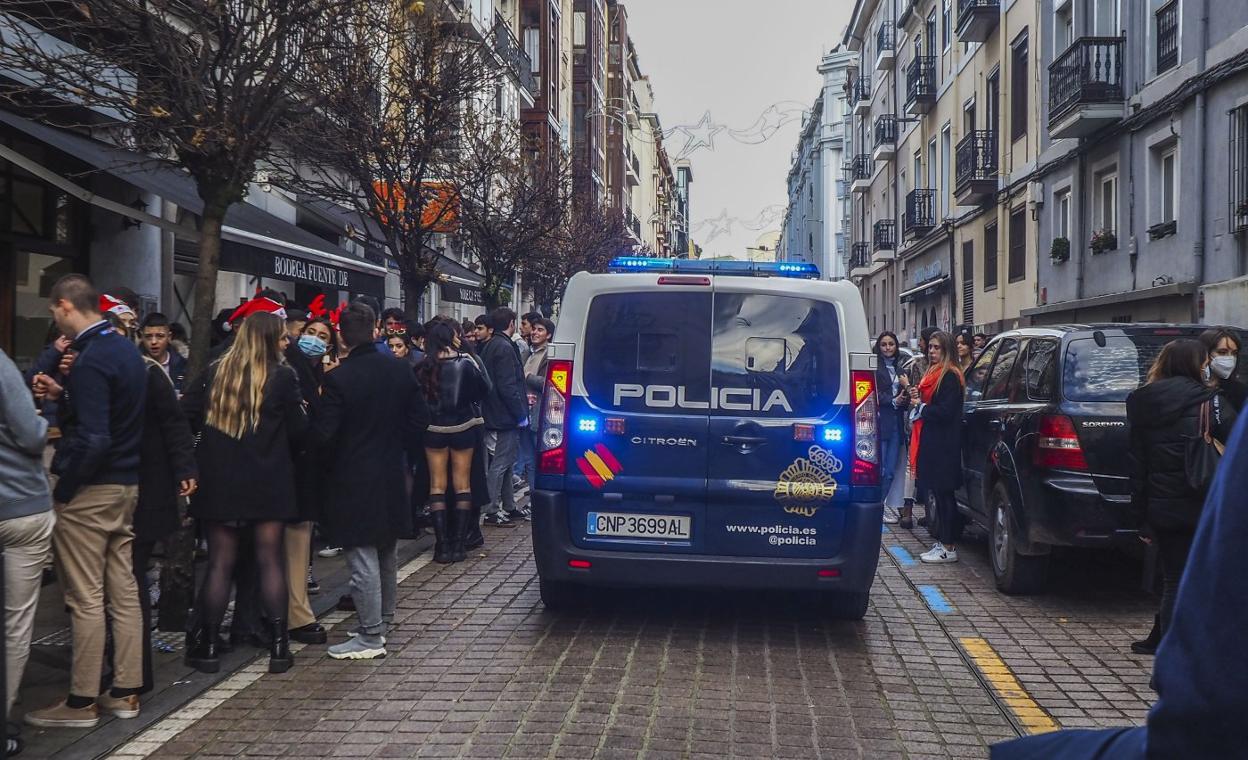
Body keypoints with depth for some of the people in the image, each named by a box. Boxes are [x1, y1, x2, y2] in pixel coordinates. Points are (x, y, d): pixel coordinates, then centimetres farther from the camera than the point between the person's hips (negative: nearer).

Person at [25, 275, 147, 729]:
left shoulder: (90, 360, -18)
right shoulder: (126, 349, 10)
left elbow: (92, 439, -24)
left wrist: (62, 491, -15)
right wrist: (61, 395, 11)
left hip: (90, 490, -9)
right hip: (126, 485, 9)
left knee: (86, 599, 0)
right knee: (124, 591, 11)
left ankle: (81, 701, 9)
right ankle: (125, 692, 19)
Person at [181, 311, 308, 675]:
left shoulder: (214, 372, 2)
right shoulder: (283, 377, -7)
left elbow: (186, 416, 0)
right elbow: (298, 430, -6)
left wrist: (212, 445, 14)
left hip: (220, 479, 2)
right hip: (268, 481, -2)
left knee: (220, 562, 7)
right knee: (270, 559, 4)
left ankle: (207, 645, 10)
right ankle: (278, 645, 7)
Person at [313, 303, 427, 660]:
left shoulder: (338, 379, -18)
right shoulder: (401, 370, -2)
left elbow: (323, 434, -19)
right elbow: (419, 419, 3)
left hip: (353, 479, -6)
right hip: (392, 474, 6)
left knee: (363, 558, -1)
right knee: (386, 552, 21)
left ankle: (371, 637, 4)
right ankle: (385, 617, 35)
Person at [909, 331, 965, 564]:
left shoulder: (950, 376, -12)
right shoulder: (933, 373, 17)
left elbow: (946, 411, -19)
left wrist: (921, 406, -7)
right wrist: (918, 399, 3)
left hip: (944, 444, -9)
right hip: (932, 440, 9)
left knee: (944, 493, -6)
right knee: (940, 493, 11)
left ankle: (948, 547, -1)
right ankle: (942, 541, 17)